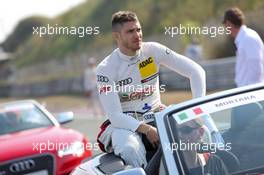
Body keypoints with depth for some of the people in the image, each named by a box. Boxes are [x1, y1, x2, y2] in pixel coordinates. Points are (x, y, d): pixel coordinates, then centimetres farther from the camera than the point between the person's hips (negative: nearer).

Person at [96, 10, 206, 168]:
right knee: (130, 149, -37)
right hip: (125, 122, -3)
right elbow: (115, 116, -16)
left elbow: (196, 71, -5)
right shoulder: (105, 69, -11)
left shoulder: (153, 50, -5)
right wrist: (147, 129, -29)